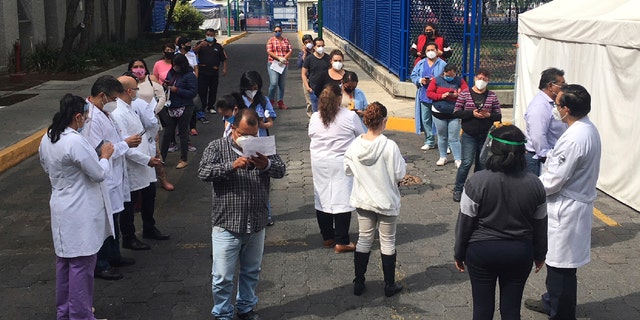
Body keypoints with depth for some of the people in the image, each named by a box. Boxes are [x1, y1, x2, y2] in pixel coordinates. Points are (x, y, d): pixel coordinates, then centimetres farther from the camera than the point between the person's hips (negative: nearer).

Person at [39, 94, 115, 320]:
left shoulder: (47, 139, 3)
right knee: (81, 264, 1)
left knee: (64, 261, 19)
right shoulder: (76, 142, -24)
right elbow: (99, 174, -18)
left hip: (61, 208, 9)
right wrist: (105, 156, -1)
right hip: (81, 213, -9)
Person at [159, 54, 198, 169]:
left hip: (184, 109, -6)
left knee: (183, 133, 4)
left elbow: (193, 92, -17)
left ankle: (183, 160, 14)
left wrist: (177, 90, -21)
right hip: (171, 108, 6)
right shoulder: (171, 73, 7)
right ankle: (162, 157, 18)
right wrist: (166, 85, -3)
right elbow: (167, 83, 21)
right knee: (167, 132, 10)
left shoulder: (190, 76, -12)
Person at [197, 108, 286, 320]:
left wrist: (266, 165, -23)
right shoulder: (217, 147, -5)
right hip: (226, 225, -3)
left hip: (257, 224, 4)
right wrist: (232, 165, -29)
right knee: (223, 277, 4)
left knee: (251, 272, 19)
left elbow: (281, 170, -2)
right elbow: (203, 172, -17)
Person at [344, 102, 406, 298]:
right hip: (386, 202, -4)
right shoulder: (390, 147, -23)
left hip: (363, 200, 4)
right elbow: (400, 174, -17)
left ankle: (358, 283, 23)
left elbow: (348, 170, 1)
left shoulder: (355, 145, -10)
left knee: (364, 239, 17)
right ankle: (389, 285, 22)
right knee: (387, 242, 12)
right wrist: (400, 160, 1)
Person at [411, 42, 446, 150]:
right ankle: (429, 142, 22)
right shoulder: (421, 63, 11)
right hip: (424, 97, 5)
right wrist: (420, 80, -6)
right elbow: (413, 76, 13)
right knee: (425, 120, 9)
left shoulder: (442, 64, -2)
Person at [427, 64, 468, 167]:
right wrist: (441, 96, -17)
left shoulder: (460, 81, 0)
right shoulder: (437, 80, -1)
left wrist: (457, 95, -23)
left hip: (454, 114, -1)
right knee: (442, 136, 12)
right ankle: (443, 157, 24)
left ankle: (458, 159, 3)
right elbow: (429, 93, -3)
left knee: (454, 138, -2)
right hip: (438, 113, 1)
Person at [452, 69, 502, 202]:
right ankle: (458, 190, 6)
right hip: (469, 136, -3)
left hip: (486, 136, 3)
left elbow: (498, 116, 6)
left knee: (482, 164, 9)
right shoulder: (465, 94, -1)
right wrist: (472, 113, -16)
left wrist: (489, 115, -15)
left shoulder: (492, 96, 4)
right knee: (466, 162, -8)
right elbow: (456, 112, -4)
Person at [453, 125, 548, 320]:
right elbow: (540, 225, 3)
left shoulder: (478, 181, -16)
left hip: (481, 251, -2)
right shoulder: (535, 184, -7)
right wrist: (540, 255, 18)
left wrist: (459, 253, 5)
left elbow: (465, 222, -9)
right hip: (520, 253, 2)